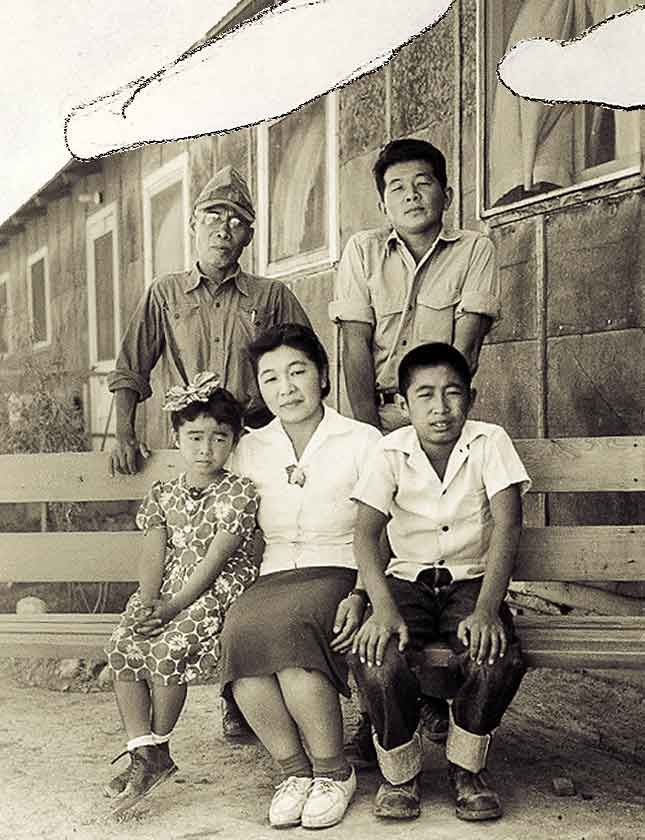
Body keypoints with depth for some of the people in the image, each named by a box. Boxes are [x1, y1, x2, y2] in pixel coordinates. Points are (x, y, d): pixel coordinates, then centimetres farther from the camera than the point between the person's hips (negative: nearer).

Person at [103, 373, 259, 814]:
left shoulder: (239, 491, -6)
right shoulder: (163, 495, 12)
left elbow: (216, 558, -13)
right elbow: (154, 556, 3)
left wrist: (174, 606, -18)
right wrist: (148, 603, -15)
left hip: (219, 592, -6)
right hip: (167, 594, 6)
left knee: (166, 649, -26)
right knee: (121, 645, -17)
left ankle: (158, 746, -2)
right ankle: (143, 753, -8)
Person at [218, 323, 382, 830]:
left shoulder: (362, 441, 5)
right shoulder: (251, 450, 15)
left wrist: (360, 595, -15)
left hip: (339, 574, -3)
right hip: (273, 578, 3)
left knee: (283, 627, -34)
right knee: (240, 633, -31)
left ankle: (334, 772, -13)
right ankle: (294, 770, -10)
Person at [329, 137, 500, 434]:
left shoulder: (475, 249, 6)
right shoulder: (362, 249, 9)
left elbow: (465, 348, -3)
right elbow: (356, 344, 0)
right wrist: (370, 431, -10)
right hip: (378, 413, 1)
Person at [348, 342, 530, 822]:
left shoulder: (490, 442, -8)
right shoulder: (391, 452, -6)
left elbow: (507, 526, -16)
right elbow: (366, 535, -13)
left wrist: (486, 609, -29)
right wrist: (384, 610, -29)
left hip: (472, 580, 0)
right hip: (408, 580, 1)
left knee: (499, 658, -30)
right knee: (374, 660, -28)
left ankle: (467, 768, 0)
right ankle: (401, 773, 1)